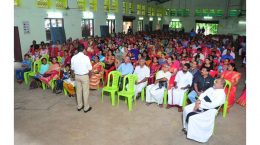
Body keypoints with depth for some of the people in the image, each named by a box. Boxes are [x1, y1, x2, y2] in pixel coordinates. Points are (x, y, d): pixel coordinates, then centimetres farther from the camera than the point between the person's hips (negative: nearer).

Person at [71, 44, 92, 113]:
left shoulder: (73, 57, -3)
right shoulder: (86, 57, -16)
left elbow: (72, 68, 3)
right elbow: (90, 68, -13)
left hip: (77, 76, 5)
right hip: (84, 76, -5)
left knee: (78, 91, 15)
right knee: (85, 91, 5)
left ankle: (79, 106, 28)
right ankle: (86, 107, 14)